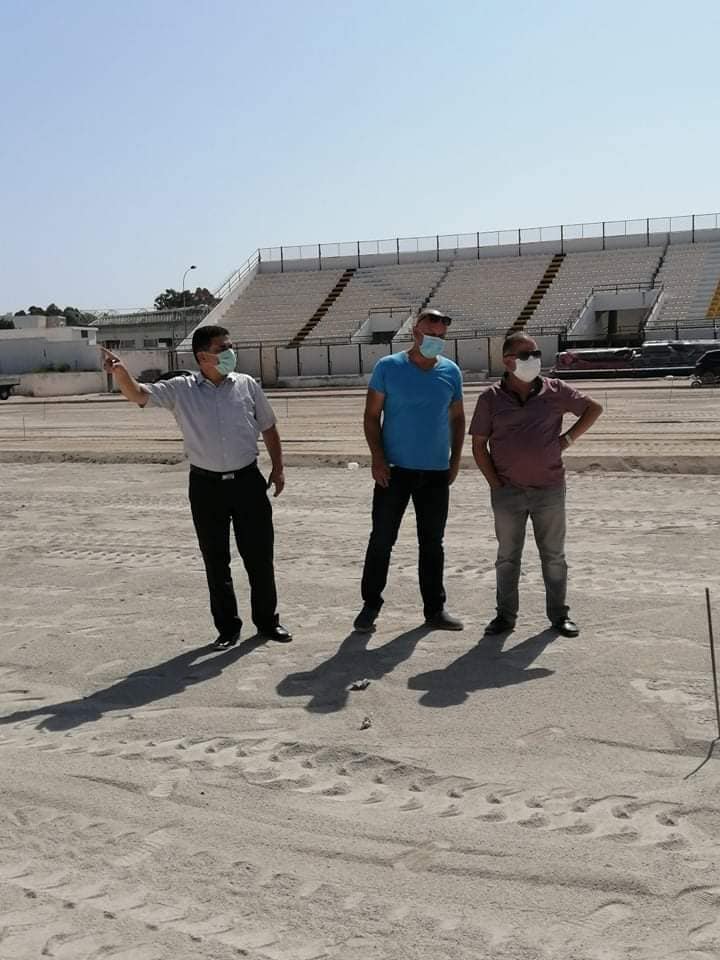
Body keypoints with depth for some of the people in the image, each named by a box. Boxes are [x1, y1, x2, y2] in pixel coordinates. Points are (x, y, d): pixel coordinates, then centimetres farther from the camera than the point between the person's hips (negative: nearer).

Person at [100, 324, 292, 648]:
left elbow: (268, 428, 12)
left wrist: (278, 467, 10)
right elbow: (138, 394, -14)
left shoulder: (246, 385, 2)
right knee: (216, 560, 7)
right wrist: (120, 372, -35)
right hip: (207, 485, -1)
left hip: (247, 480, 1)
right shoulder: (181, 390, -3)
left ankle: (267, 621, 23)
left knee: (259, 555, 7)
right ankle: (227, 627, 21)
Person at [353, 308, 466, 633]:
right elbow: (372, 415, -2)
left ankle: (435, 609, 21)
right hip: (394, 470, -3)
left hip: (436, 472, 3)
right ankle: (370, 605, 14)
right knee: (381, 540, 2)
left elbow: (457, 418, 13)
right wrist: (378, 458, -11)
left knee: (432, 544, 11)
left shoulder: (451, 372, 4)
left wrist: (455, 460, 6)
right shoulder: (388, 367, -4)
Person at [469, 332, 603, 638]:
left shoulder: (555, 391, -1)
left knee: (554, 555, 9)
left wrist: (568, 439, 0)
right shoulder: (491, 398, -3)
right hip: (507, 492, 0)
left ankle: (559, 614, 21)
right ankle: (505, 615, 20)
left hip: (549, 489, 1)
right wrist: (495, 483, -5)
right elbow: (478, 446, 0)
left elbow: (593, 409, 10)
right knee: (507, 556, 9)